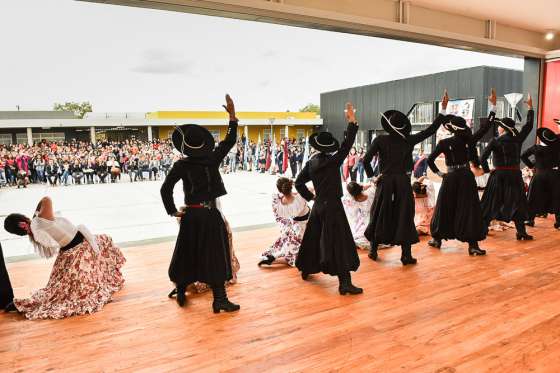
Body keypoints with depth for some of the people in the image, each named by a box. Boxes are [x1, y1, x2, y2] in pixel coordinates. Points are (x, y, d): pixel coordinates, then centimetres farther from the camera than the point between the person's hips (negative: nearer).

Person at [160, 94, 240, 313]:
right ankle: (220, 299, 2)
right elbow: (230, 141, 5)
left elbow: (166, 189, -10)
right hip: (211, 215, -1)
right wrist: (232, 115, 7)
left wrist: (172, 211, 1)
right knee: (216, 256, 1)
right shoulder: (213, 159, -4)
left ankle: (181, 292, 30)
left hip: (191, 216, 1)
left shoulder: (181, 165, -5)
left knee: (186, 254, 15)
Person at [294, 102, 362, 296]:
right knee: (340, 241, -6)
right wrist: (352, 122, -17)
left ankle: (306, 269, 38)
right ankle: (345, 282, -8)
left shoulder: (311, 163, 3)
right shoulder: (333, 161, -13)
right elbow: (346, 145, -17)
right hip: (333, 206, -6)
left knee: (313, 237, 21)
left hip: (318, 205, 7)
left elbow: (298, 183, 6)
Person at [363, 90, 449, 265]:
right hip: (404, 183, 0)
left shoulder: (380, 140, -8)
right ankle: (406, 255, 7)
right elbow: (431, 130, 1)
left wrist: (371, 175, 2)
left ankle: (373, 250, 20)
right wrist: (442, 111, 7)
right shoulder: (409, 140, -5)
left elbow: (366, 160, -13)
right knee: (404, 217, 5)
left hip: (385, 183, 0)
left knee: (379, 216, 11)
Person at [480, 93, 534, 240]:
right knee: (516, 203, 10)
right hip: (515, 175, 2)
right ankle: (521, 232, 9)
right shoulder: (518, 139, 0)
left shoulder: (495, 141, -9)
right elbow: (529, 125, 13)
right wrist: (530, 107, 22)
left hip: (498, 175, -2)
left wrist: (486, 170, 0)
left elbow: (483, 158, -17)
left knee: (491, 203, 6)